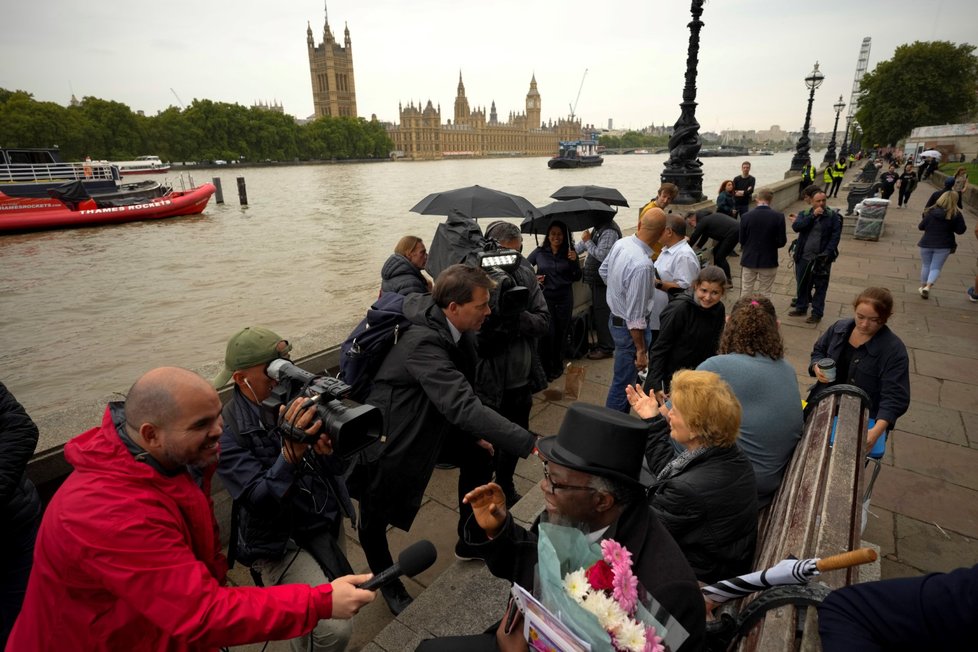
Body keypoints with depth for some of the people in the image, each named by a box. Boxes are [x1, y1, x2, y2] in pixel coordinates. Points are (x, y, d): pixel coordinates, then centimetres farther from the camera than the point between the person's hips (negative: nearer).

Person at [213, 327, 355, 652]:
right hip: (278, 541, -5)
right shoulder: (228, 432, -19)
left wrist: (330, 450, -33)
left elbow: (337, 467, -10)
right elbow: (258, 500, -24)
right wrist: (291, 454, -39)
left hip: (329, 523, 5)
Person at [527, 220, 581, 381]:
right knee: (548, 332, -6)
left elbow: (577, 277, 2)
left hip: (564, 297, 2)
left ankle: (558, 364, 30)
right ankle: (546, 368, 9)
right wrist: (533, 278, -5)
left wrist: (574, 261, -14)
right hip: (545, 296, -1)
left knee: (561, 332, 11)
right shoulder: (539, 252, 0)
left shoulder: (569, 253, 1)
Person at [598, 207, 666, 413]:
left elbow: (603, 271, 14)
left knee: (625, 376, 27)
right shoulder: (642, 265, -32)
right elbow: (635, 317, -28)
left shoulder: (620, 243, -6)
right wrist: (641, 350, -18)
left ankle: (618, 418, 46)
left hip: (615, 317, 9)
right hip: (629, 327, -9)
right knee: (623, 383, 7)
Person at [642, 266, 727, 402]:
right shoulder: (679, 309, -22)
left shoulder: (719, 310, -3)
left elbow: (711, 346, 9)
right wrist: (656, 385, -22)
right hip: (669, 379, -5)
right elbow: (660, 348, -19)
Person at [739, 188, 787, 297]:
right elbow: (782, 242, -8)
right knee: (765, 294, 10)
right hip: (769, 261, -1)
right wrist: (771, 244, 13)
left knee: (745, 293, 13)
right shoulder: (778, 216, -11)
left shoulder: (746, 216, -9)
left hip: (749, 260, 1)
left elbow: (741, 240, -3)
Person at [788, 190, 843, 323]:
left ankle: (817, 313, 10)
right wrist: (813, 215, -17)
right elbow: (796, 227, -13)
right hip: (803, 257, 3)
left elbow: (835, 236, -8)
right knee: (802, 284, 15)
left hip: (821, 258, -3)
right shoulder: (804, 214, 5)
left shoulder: (833, 216, -3)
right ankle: (801, 308, 30)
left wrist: (827, 253, -17)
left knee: (820, 287, 3)